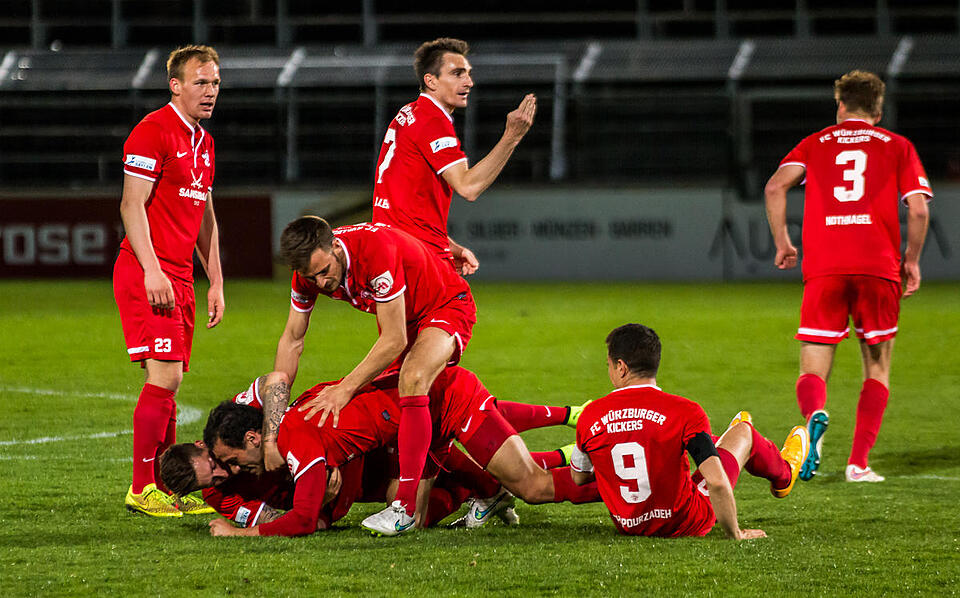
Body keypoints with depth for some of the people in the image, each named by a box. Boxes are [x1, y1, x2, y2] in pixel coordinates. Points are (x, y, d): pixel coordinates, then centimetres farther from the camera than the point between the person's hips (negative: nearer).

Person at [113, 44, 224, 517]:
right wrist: (152, 271, -22)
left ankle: (166, 488, 10)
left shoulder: (203, 142, 19)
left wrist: (216, 282, 21)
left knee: (167, 381, 8)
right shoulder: (153, 132, -9)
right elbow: (132, 205, -14)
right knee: (165, 375, -14)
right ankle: (141, 489, -10)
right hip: (147, 272, -9)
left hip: (179, 276, 9)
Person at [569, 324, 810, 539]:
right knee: (743, 431, 19)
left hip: (628, 527, 3)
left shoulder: (590, 416, -11)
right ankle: (782, 474, 52)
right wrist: (735, 533, -12)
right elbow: (716, 482, -26)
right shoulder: (684, 412, -21)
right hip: (685, 523, -3)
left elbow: (578, 478, 6)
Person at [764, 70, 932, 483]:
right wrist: (911, 261, 13)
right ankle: (859, 463, 3)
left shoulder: (816, 143, 17)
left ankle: (815, 414, -31)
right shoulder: (897, 146, 14)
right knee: (877, 368, 14)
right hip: (879, 267, 0)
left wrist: (781, 242, 9)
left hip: (823, 267, 0)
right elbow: (918, 209, 1)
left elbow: (775, 187, 0)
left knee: (812, 373, 3)